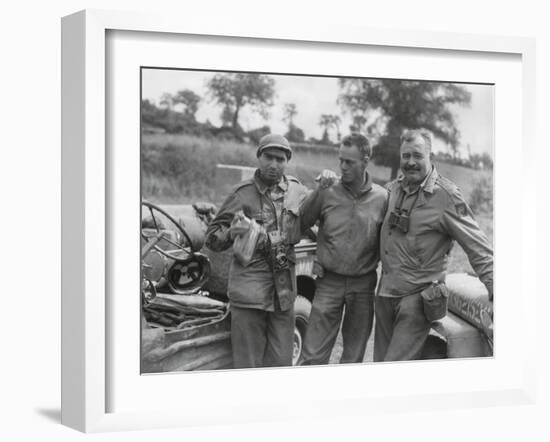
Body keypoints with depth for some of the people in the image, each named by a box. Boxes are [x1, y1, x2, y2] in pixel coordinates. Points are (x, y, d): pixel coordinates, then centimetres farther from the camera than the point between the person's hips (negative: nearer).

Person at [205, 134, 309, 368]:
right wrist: (230, 234, -24)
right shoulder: (243, 193, -3)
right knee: (247, 361, 0)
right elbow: (212, 237, -1)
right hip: (249, 288, -4)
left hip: (284, 288, 4)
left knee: (281, 361, 10)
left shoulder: (297, 191, 8)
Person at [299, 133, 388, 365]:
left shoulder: (382, 198, -2)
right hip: (329, 283, -1)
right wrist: (319, 191, -15)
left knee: (354, 357, 14)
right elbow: (301, 224, -7)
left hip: (363, 286, 1)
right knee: (312, 355, -3)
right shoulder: (328, 193, -4)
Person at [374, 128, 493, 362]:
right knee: (380, 361, 14)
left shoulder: (446, 196, -13)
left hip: (418, 298, -7)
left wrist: (495, 291, -19)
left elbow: (479, 250, -13)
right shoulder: (393, 188, 6)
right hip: (385, 294, 7)